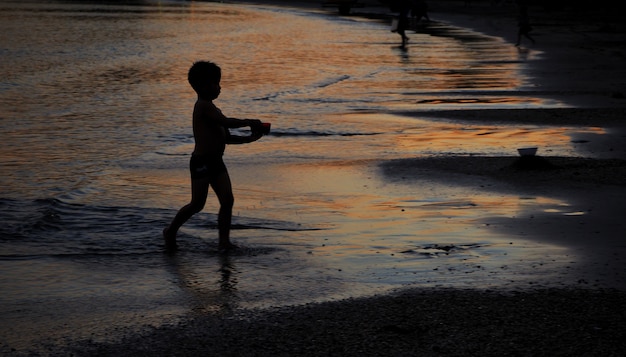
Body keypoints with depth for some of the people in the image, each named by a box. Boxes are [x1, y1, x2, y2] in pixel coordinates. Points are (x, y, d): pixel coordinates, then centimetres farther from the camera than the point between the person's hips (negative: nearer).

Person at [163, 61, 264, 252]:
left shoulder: (212, 109, 18)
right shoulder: (203, 106, -12)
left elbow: (227, 138, 19)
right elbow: (226, 122, -23)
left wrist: (250, 138, 9)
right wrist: (249, 122, -10)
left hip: (216, 162, 9)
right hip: (201, 162, -9)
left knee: (227, 200, 0)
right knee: (197, 203, -6)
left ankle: (224, 241, 2)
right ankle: (171, 231, 13)